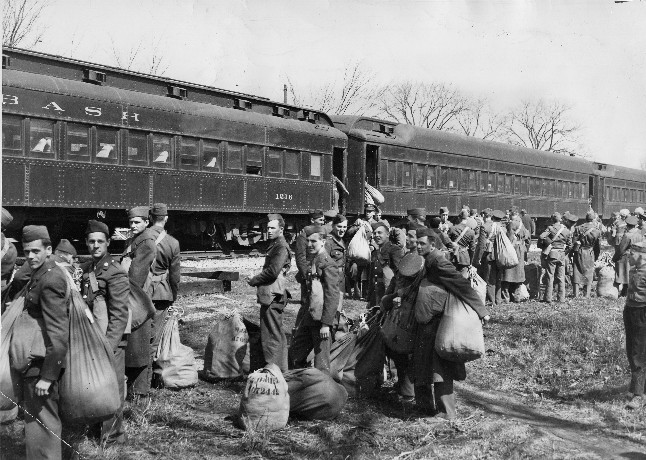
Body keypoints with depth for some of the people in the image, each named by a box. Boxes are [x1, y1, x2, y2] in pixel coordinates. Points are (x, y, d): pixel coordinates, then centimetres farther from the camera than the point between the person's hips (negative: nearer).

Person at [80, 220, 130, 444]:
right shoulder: (84, 269, 11)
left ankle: (112, 436, 11)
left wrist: (108, 346, -20)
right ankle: (98, 430, 29)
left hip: (111, 341, -7)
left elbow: (119, 315, -15)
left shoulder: (115, 273, -13)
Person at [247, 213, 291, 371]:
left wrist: (253, 280, -11)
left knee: (271, 336, -7)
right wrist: (255, 280, 7)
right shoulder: (274, 245, 19)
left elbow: (273, 271, -22)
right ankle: (281, 369, 25)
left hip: (273, 295, -11)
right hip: (272, 295, 11)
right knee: (277, 334, 16)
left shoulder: (281, 247, -13)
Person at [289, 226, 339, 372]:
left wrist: (326, 324, -22)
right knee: (295, 354, 16)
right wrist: (300, 320, 20)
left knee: (321, 363, -1)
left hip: (320, 320, -10)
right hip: (308, 319, 10)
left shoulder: (328, 264, -15)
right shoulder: (313, 261, 15)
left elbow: (333, 297, -19)